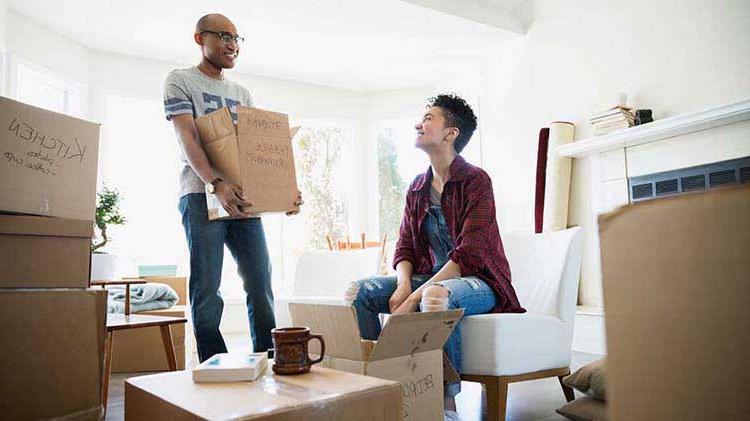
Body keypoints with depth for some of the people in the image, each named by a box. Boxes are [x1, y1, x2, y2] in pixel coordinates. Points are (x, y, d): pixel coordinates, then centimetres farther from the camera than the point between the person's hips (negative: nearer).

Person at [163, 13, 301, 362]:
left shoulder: (242, 94, 22)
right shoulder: (180, 81, 6)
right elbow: (188, 138, -9)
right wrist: (216, 184, -25)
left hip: (244, 198, 5)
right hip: (202, 196, -5)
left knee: (261, 284, 1)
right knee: (207, 290, -4)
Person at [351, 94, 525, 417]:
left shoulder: (475, 180, -12)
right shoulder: (417, 188, 10)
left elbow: (469, 254, -22)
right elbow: (405, 248, 8)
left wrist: (415, 297, -26)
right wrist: (404, 285, -14)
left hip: (479, 281, -6)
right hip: (431, 278, 7)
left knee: (436, 296, -39)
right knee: (361, 290, -11)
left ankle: (448, 400, -20)